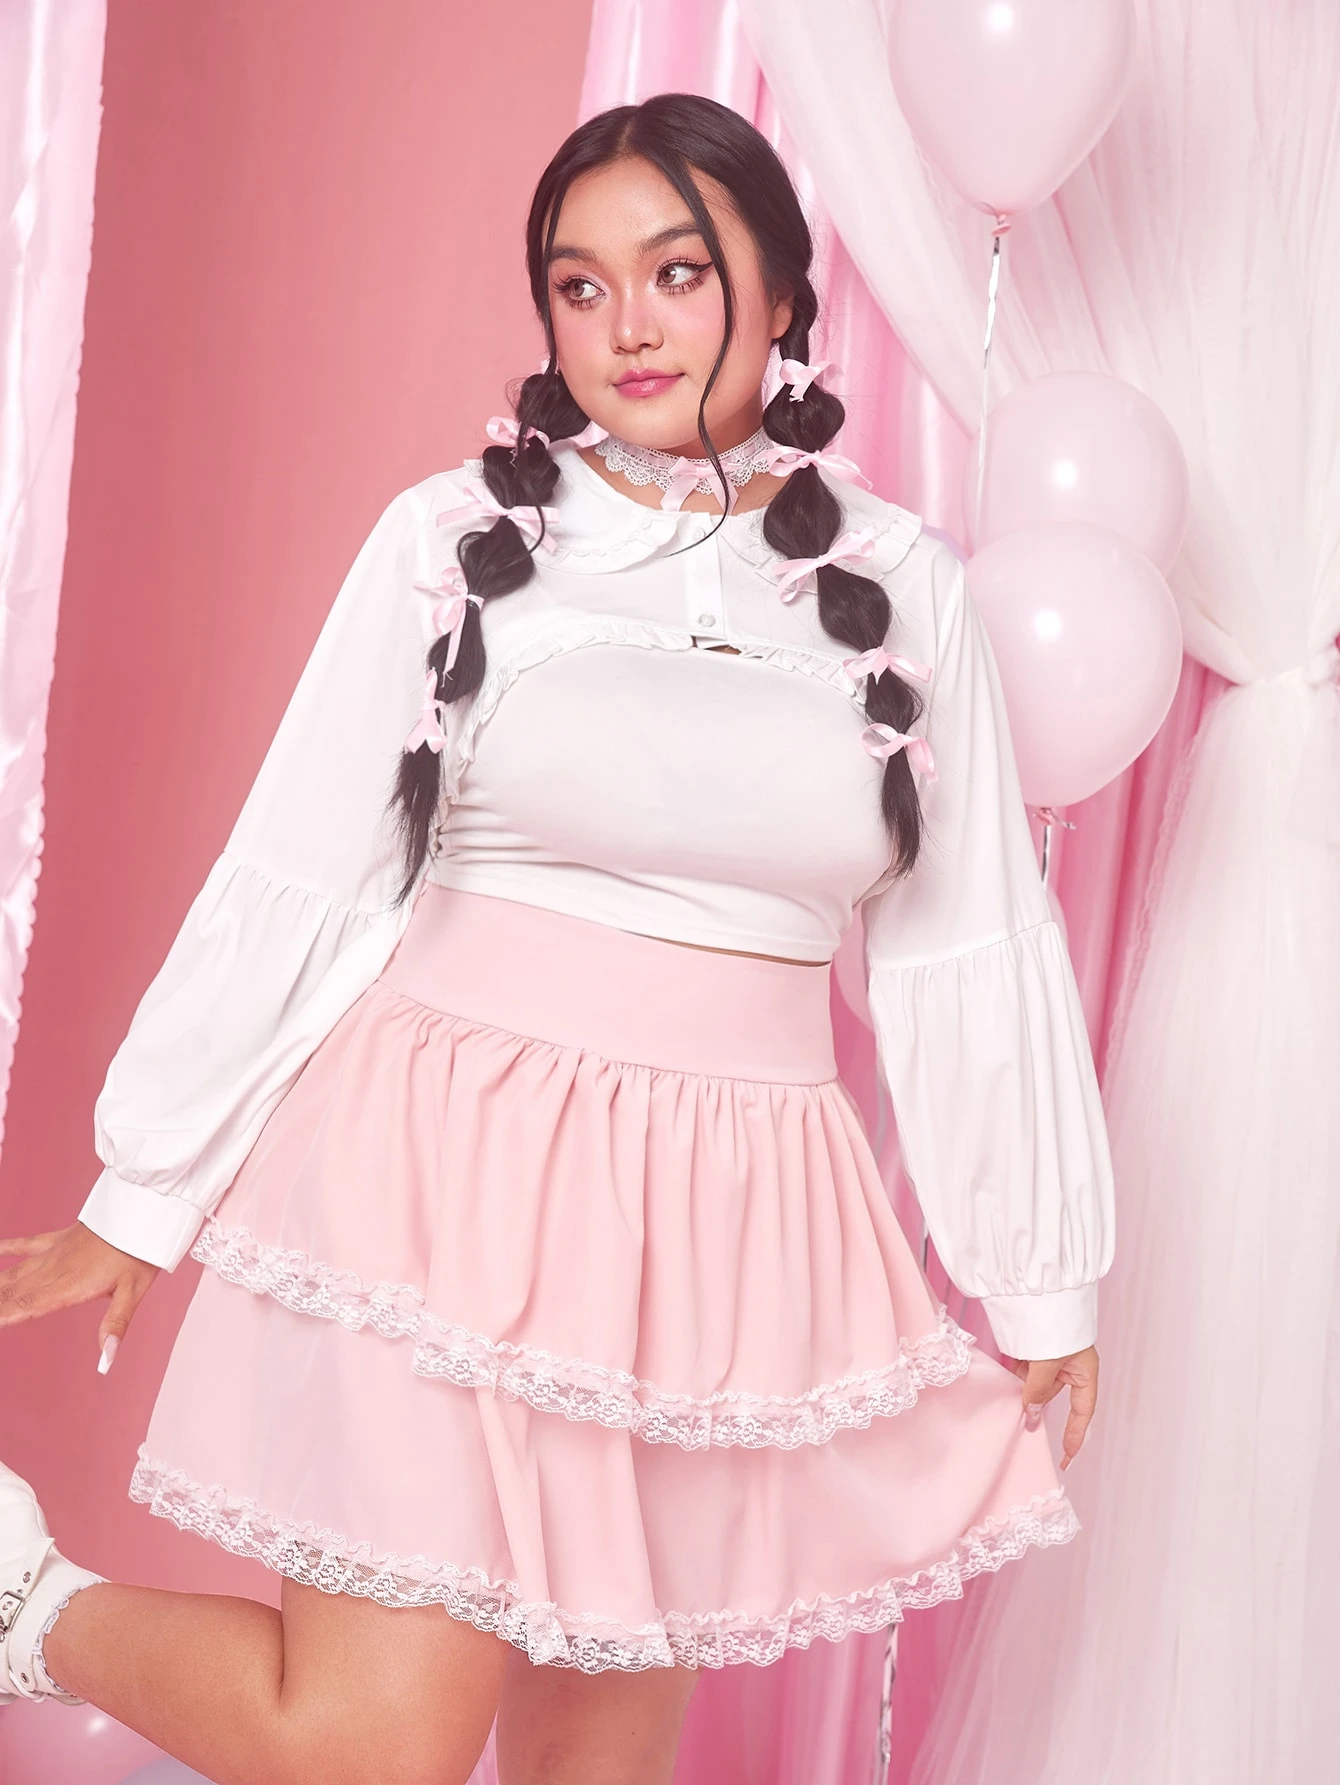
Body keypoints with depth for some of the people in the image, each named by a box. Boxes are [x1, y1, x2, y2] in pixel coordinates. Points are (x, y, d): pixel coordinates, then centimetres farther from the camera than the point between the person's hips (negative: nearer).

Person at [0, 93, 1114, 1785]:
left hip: (728, 1205, 3)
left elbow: (970, 947, 8)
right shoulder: (457, 534, 0)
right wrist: (141, 1198, 6)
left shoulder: (899, 583, 5)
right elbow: (296, 878, 2)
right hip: (450, 1158, -2)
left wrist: (1040, 1275, 12)